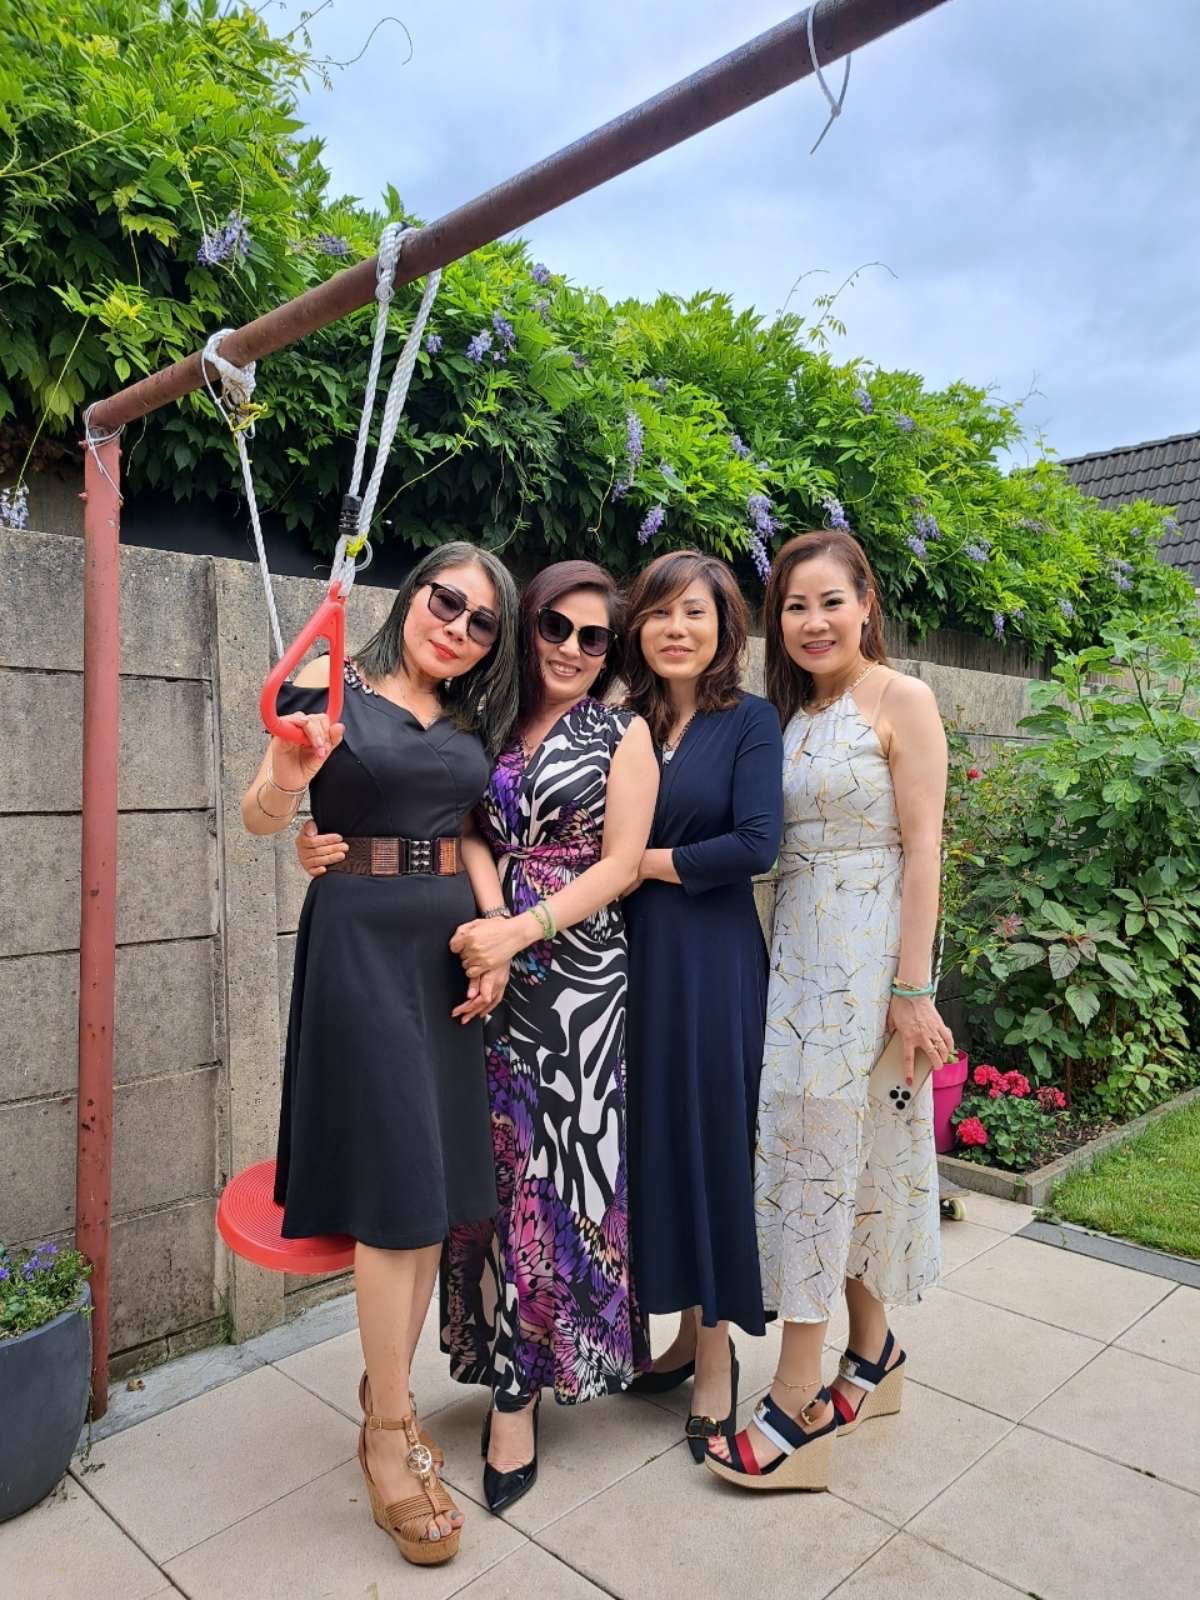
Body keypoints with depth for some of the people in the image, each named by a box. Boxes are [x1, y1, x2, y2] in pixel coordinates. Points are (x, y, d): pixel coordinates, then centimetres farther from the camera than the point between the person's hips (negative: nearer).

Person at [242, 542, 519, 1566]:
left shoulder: (469, 720, 12)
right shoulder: (334, 689, -4)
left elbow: (469, 837, 13)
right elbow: (261, 818, -8)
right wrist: (286, 778, -31)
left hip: (455, 938, 6)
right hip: (362, 936, -6)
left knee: (438, 1176, 9)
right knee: (397, 1174, -4)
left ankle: (389, 1386, 28)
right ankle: (388, 1431, 13)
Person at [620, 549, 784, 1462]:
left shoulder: (749, 720, -5)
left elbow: (755, 845, -15)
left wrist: (647, 861, -10)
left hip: (715, 964, -4)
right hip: (637, 958, 4)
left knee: (712, 1142, 5)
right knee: (656, 1141, 12)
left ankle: (719, 1353, 25)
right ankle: (688, 1328, 33)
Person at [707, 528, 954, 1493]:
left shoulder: (902, 702, -7)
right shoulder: (790, 713, 12)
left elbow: (922, 849, -12)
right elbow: (770, 844, 12)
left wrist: (913, 988, -15)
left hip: (869, 948, -6)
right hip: (798, 945, 6)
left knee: (821, 1151, -4)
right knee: (841, 1153, 13)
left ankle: (798, 1406, 9)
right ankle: (874, 1356, 31)